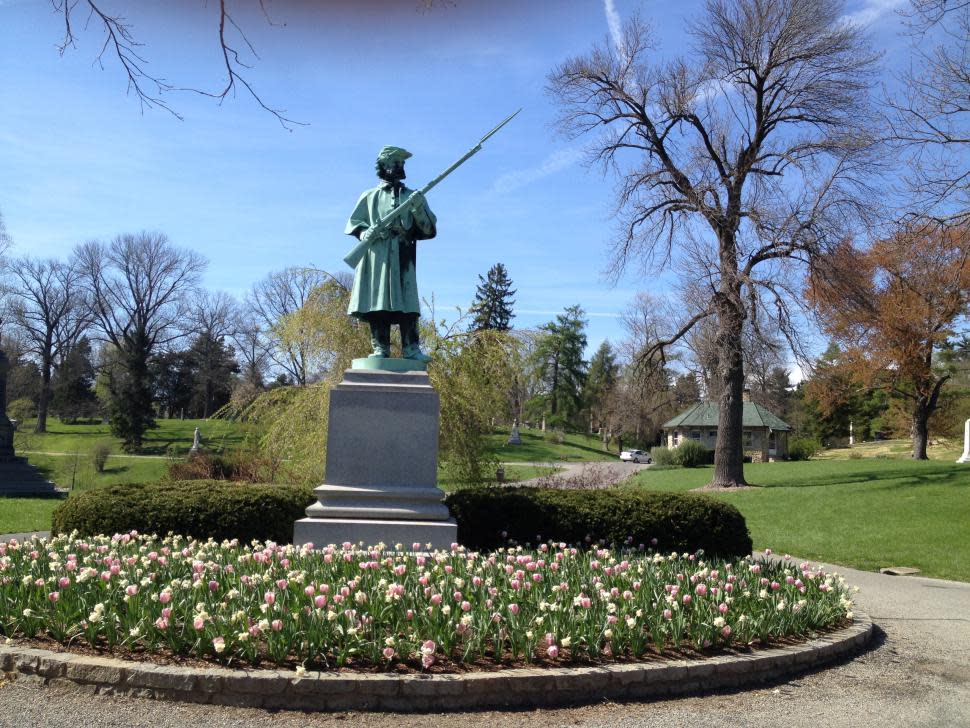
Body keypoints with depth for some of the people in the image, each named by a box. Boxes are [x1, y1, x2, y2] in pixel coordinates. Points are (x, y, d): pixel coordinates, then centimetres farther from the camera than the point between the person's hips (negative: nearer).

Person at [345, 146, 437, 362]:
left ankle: (411, 348, -12)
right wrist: (364, 232, -9)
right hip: (377, 256, 0)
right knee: (378, 300, -6)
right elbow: (353, 222, 13)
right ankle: (380, 348, -4)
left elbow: (429, 229, 10)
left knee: (407, 301, -10)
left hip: (403, 257, 0)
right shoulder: (370, 197, 18)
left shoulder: (413, 197, 19)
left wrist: (418, 209, -8)